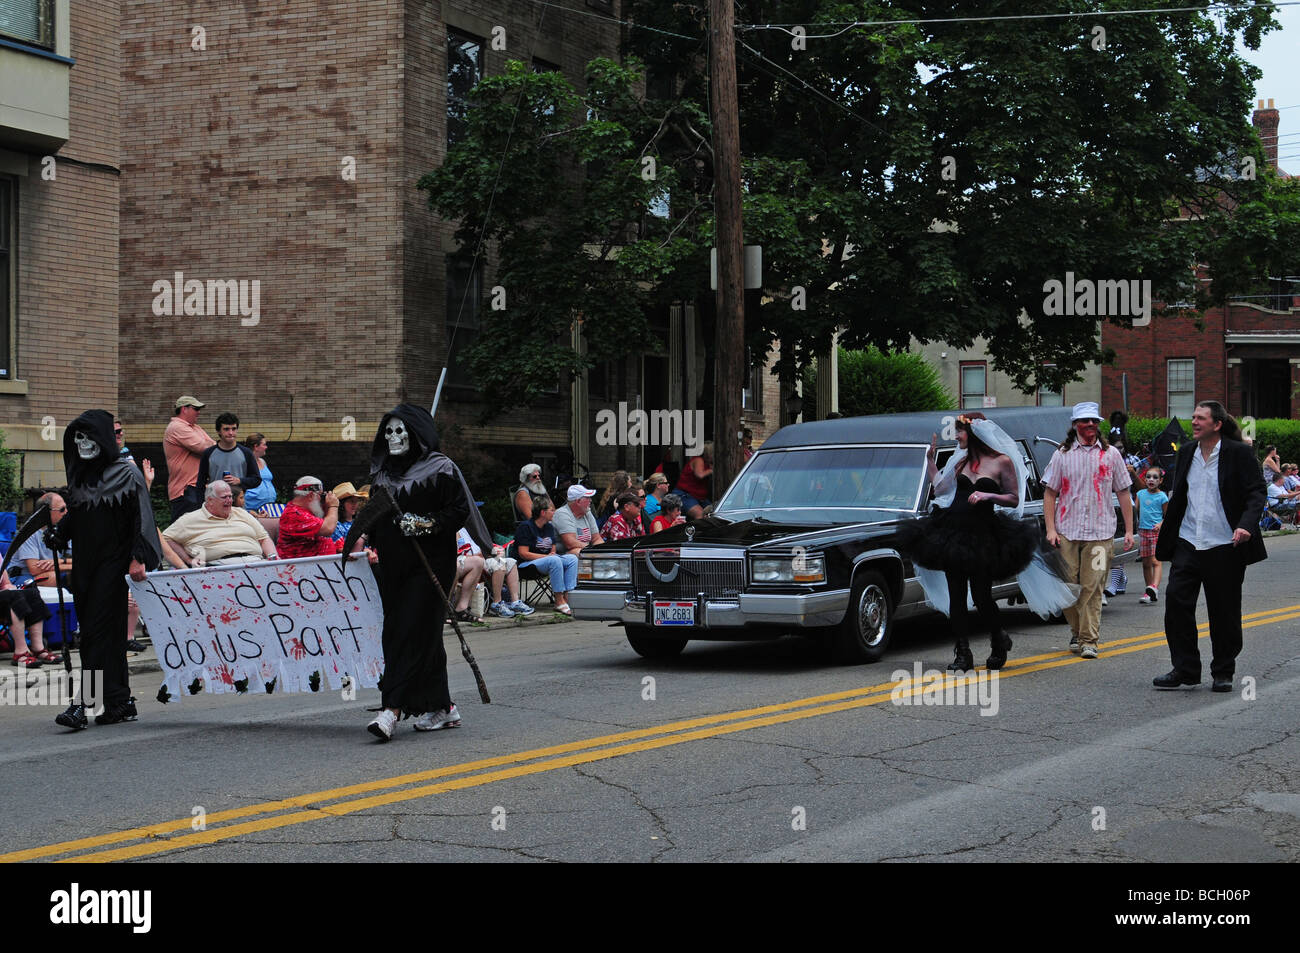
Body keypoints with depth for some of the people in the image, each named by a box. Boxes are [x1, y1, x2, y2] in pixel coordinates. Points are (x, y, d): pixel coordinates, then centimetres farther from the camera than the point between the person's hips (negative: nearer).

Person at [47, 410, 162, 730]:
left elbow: (142, 518, -11)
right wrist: (58, 532, 4)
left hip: (112, 565, -7)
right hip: (85, 564, 7)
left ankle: (83, 703, -14)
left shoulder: (127, 475, -5)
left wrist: (138, 558, -20)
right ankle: (121, 703, 12)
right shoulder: (80, 476, 15)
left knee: (98, 631, -11)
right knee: (109, 634, 7)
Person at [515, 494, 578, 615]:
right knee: (555, 560, -35)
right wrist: (546, 556, -16)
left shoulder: (549, 527, 14)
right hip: (527, 564, -8)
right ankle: (559, 602, -34)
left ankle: (568, 597, -26)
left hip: (546, 559, 8)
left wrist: (552, 553, -6)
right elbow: (523, 553, -16)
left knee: (572, 558, -14)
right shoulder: (525, 527, -10)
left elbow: (553, 549, 20)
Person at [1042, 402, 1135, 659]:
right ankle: (1077, 633, 20)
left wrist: (1129, 530, 5)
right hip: (1067, 532, 1)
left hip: (1100, 533, -1)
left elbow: (1123, 493, 11)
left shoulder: (1111, 454, 9)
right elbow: (1050, 493, 8)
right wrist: (1050, 529, -1)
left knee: (1092, 588, -6)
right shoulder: (1062, 455, 7)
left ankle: (1089, 640, -5)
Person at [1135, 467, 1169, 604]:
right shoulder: (1140, 494, 10)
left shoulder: (1162, 497, -2)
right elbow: (1136, 512, 18)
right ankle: (1148, 592, 12)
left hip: (1157, 532, -5)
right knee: (1146, 563, 7)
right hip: (1143, 531, 5)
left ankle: (1155, 587, -33)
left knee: (1156, 561, -17)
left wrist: (1161, 524, -15)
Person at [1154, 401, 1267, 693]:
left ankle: (1223, 673, 19)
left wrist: (1246, 525, -24)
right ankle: (1184, 669, 3)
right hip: (1188, 544, 4)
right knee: (1176, 602, -6)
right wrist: (1166, 540, 19)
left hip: (1224, 548, -4)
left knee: (1224, 613, 4)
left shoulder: (1239, 453, -6)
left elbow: (1256, 493, -7)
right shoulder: (1186, 452, 10)